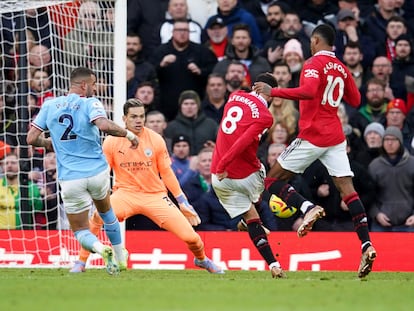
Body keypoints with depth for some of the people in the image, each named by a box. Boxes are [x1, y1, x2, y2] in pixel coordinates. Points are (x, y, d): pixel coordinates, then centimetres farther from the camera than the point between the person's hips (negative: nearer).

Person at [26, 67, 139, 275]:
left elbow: (32, 138, 2)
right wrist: (128, 134, -12)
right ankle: (120, 258, 36)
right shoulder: (90, 104, -6)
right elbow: (104, 125, -26)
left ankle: (100, 249, -22)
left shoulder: (49, 105, 4)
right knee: (106, 212, 31)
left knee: (80, 231, 10)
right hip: (97, 172, 0)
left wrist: (48, 143, 22)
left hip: (70, 178, 0)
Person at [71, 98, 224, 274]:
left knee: (189, 236, -9)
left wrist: (183, 203, 5)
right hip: (125, 193, -1)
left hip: (155, 195, 1)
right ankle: (81, 262, -12)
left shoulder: (156, 140, -4)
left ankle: (201, 259, 27)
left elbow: (167, 174, 5)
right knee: (96, 217, -31)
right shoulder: (112, 142, -6)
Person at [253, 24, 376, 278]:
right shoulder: (342, 69, 13)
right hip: (336, 137, 7)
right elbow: (355, 100, 21)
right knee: (347, 188, -1)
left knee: (273, 179, 4)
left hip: (312, 135, -6)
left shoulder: (314, 64, -9)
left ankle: (308, 208, -21)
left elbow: (308, 91, -26)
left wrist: (273, 91, -23)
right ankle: (367, 245, -15)